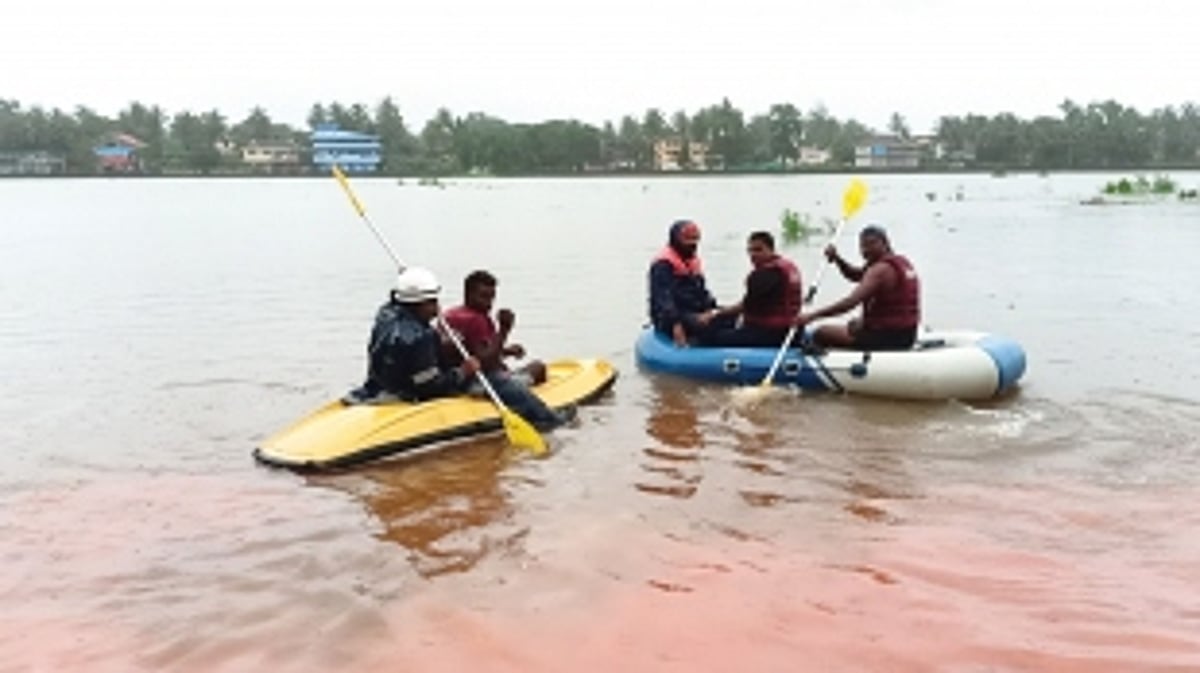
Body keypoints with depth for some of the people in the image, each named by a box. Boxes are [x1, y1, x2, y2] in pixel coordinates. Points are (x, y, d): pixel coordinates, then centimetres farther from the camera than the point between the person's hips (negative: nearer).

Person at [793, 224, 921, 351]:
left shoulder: (881, 269, -16)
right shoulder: (902, 262, 14)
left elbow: (851, 302, -28)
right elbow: (856, 275, 19)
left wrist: (811, 316, -30)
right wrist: (837, 258, 2)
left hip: (886, 337, -10)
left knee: (822, 334, -6)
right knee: (855, 324, 36)